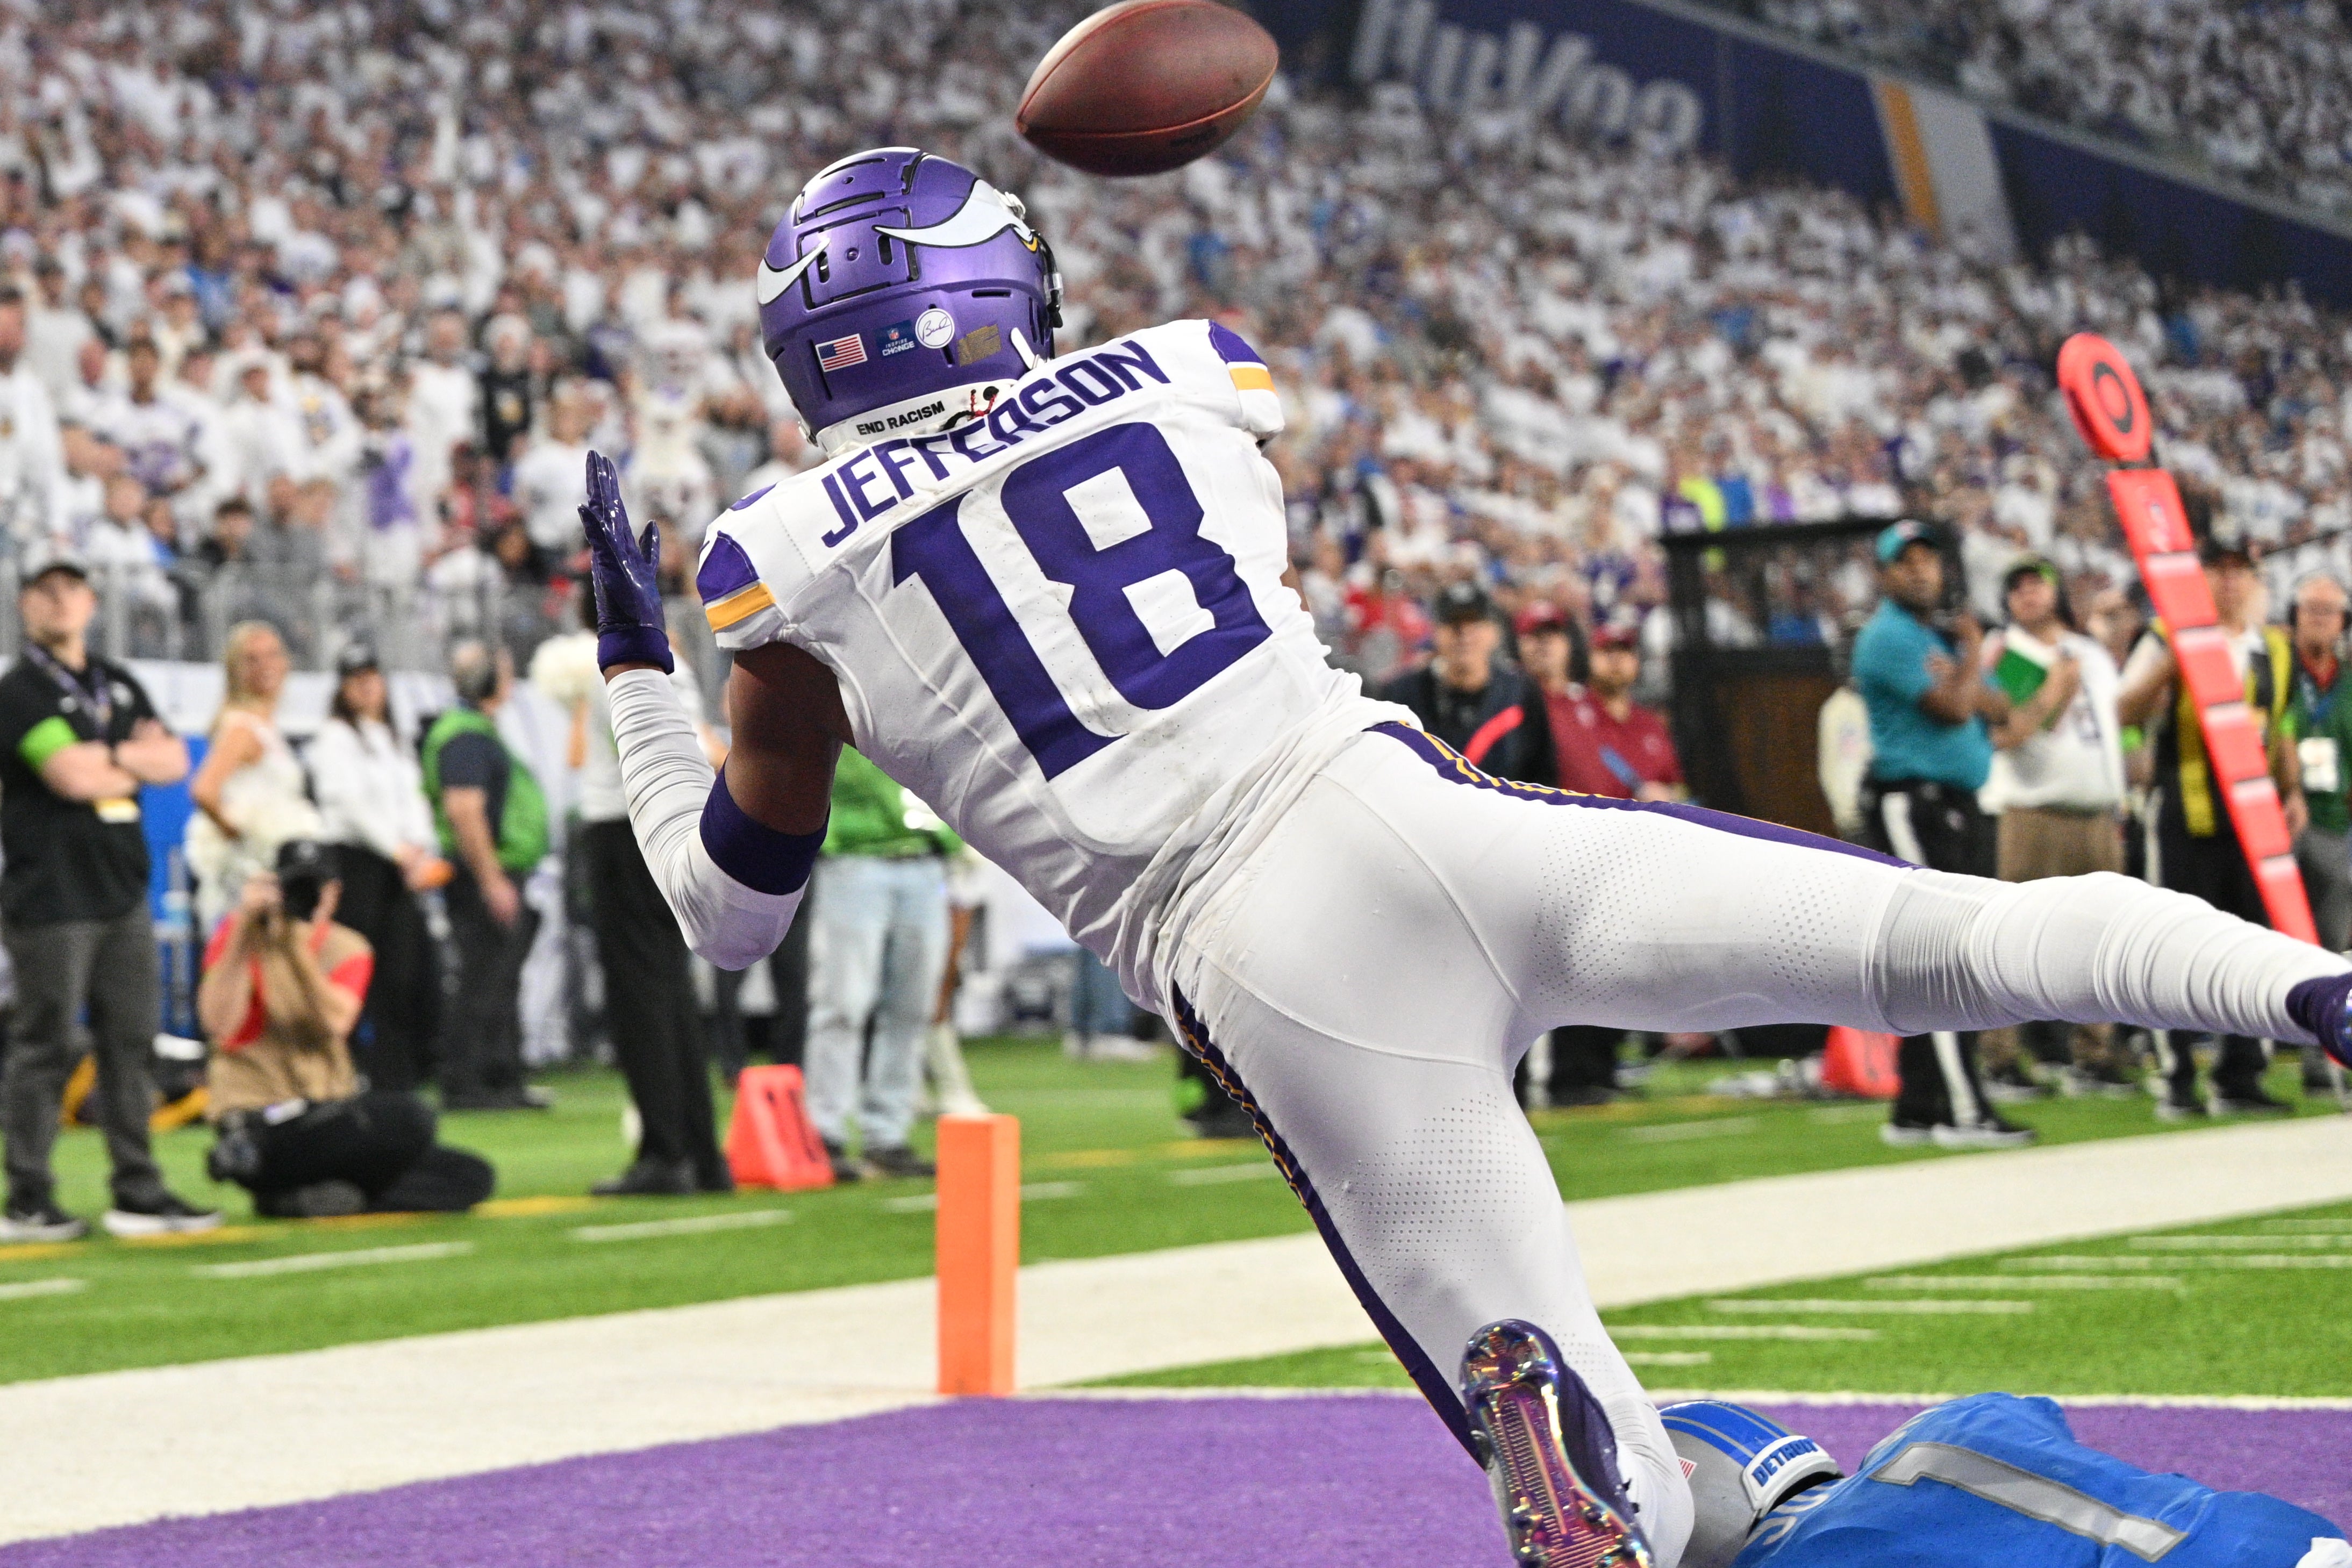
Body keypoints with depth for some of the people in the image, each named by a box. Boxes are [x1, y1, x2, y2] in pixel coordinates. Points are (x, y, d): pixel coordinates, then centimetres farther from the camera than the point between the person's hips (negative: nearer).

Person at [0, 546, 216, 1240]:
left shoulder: (120, 686, 18)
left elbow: (174, 763, 8)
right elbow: (71, 777, -17)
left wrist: (110, 758, -9)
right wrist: (137, 757, 0)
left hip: (123, 894, 7)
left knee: (130, 1041, 8)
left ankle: (138, 1194, 13)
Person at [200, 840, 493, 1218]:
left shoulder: (348, 948, 10)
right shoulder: (236, 935, 0)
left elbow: (335, 1022, -12)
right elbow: (219, 1024, -18)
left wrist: (295, 944, -20)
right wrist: (245, 930, -20)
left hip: (331, 1109, 7)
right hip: (258, 1113, -7)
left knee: (470, 1176, -8)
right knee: (404, 1116, -32)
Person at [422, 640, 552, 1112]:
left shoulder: (481, 731, 19)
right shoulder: (466, 736, -15)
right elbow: (463, 810, -25)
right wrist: (492, 880, -26)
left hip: (503, 876, 11)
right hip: (487, 875, -11)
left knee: (501, 985, 15)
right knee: (481, 985, -9)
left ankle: (504, 1081, 21)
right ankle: (463, 1086, -8)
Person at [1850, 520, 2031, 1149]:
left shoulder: (1945, 636, 20)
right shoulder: (1889, 636, -9)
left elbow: (2000, 707, 11)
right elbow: (1951, 708, -18)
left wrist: (1961, 678, -8)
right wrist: (1973, 657, -1)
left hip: (1959, 808, 9)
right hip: (1912, 806, -9)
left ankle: (1917, 1111, 13)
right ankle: (1962, 1110, -15)